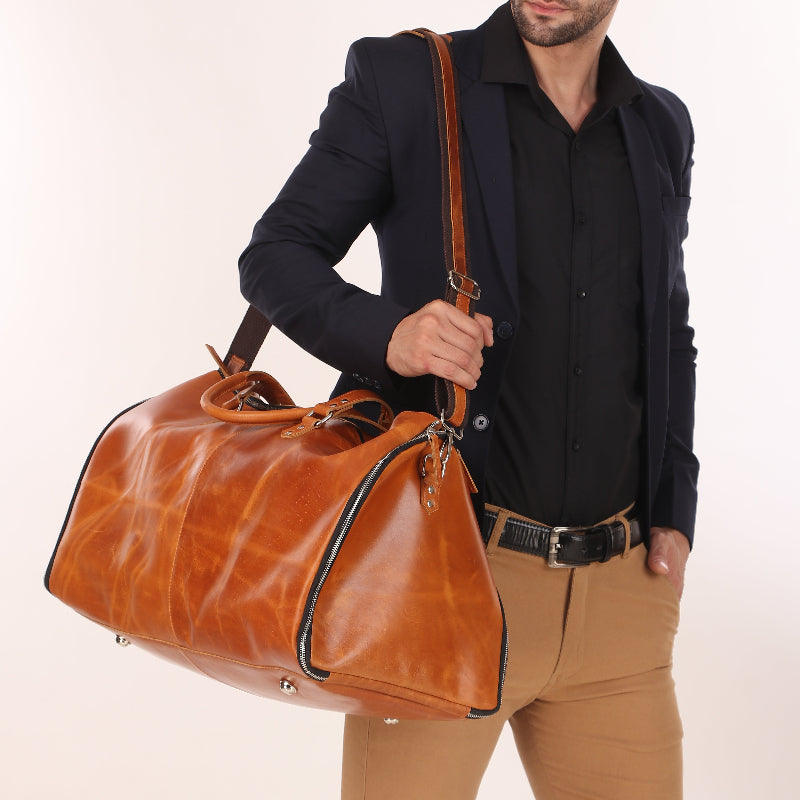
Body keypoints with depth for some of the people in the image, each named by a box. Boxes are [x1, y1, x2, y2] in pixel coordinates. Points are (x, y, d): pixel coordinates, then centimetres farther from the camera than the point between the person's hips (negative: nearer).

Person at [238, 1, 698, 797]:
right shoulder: (397, 81, -2)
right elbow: (276, 254, -2)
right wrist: (387, 333, -23)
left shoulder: (662, 127, 12)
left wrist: (674, 513, 10)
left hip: (620, 584, 5)